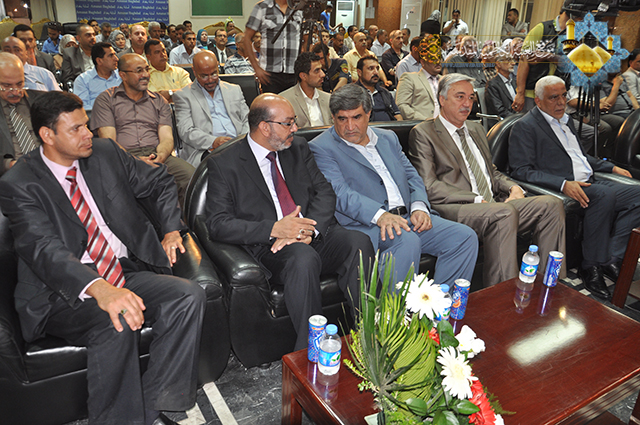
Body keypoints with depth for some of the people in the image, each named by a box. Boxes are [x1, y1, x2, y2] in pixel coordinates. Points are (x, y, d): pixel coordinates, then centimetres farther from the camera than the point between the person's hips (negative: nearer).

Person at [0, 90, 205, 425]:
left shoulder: (105, 152, 7)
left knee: (189, 296, -20)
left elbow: (160, 184, 20)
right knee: (116, 326, -35)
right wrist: (99, 288, -43)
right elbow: (44, 250, -24)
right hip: (65, 293, -5)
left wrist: (172, 230, 3)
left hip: (127, 273, 5)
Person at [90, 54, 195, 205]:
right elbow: (108, 141, 1)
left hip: (157, 155, 3)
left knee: (191, 176, -29)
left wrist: (161, 156, -14)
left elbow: (167, 138, 11)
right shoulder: (105, 99, 13)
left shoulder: (159, 101, 23)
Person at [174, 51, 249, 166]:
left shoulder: (234, 90, 23)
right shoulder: (183, 95, 11)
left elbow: (247, 121, 21)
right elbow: (186, 131, -1)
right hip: (204, 151, -4)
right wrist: (213, 141, -20)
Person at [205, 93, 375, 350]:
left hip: (317, 236, 4)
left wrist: (308, 230, -13)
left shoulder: (298, 148, 15)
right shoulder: (224, 164, 0)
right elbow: (218, 224, -6)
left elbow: (325, 192, 8)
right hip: (271, 245, -4)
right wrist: (274, 229, -18)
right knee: (304, 258, -36)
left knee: (358, 242, -25)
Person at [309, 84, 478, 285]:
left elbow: (412, 176, 19)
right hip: (365, 224, -6)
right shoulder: (321, 148, 1)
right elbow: (339, 193, -13)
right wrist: (380, 215, -28)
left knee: (465, 237, -9)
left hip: (409, 217, 7)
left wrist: (419, 207, -3)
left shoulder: (388, 138, 22)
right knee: (407, 240, -34)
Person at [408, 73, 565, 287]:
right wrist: (477, 200, -17)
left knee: (552, 204, -11)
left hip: (493, 208, 8)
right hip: (455, 210, -8)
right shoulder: (422, 133, 0)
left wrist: (514, 188, 5)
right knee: (505, 212, -34)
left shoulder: (476, 129, 26)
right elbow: (429, 187, -11)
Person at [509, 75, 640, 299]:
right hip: (560, 191, -8)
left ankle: (610, 258, -11)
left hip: (589, 183, 9)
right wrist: (563, 184, -25)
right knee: (605, 195, -32)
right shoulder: (524, 127, -4)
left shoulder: (565, 120, 23)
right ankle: (591, 266, -20)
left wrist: (611, 167, 20)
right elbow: (521, 171, -15)